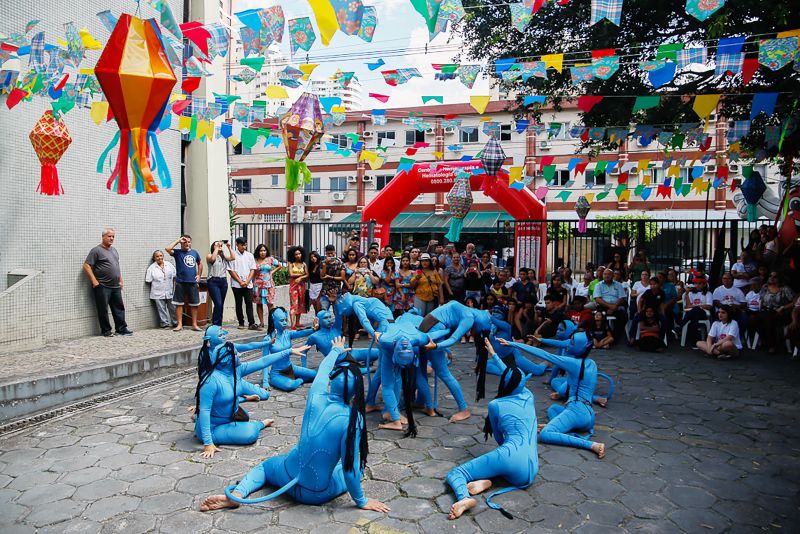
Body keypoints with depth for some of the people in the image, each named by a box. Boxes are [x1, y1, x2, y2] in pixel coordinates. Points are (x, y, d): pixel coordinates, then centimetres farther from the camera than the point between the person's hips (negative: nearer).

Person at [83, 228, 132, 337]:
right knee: (103, 310, 1)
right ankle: (106, 331, 9)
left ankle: (122, 329, 13)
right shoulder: (97, 250, -6)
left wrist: (120, 280, 17)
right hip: (102, 287, -7)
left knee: (119, 308, 7)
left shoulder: (114, 250, 16)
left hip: (116, 287, 7)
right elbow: (86, 266, -11)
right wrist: (94, 281, -15)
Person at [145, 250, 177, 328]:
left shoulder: (169, 265, 6)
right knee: (161, 309, 1)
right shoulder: (151, 268, -3)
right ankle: (165, 324, 11)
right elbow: (148, 281, -3)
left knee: (173, 308, 9)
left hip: (170, 292, 3)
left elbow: (174, 277, 10)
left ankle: (175, 323, 21)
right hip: (158, 294, -2)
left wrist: (174, 287, 6)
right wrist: (156, 286, -7)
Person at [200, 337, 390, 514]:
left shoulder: (316, 396, -13)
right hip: (316, 494, -1)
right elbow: (350, 468, -20)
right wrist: (361, 501, -5)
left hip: (290, 477, 1)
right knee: (356, 467, 26)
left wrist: (336, 350, 28)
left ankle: (236, 494, 5)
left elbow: (324, 368, 8)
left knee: (265, 465, 32)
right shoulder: (352, 419, -25)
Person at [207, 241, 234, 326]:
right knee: (218, 304, -14)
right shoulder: (209, 255, 3)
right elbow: (212, 259, -19)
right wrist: (217, 248, -11)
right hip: (213, 281, -5)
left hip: (223, 281, 5)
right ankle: (215, 324, -7)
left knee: (221, 304, 6)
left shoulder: (224, 256, 16)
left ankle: (219, 324, 13)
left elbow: (233, 258, 1)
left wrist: (229, 248, -2)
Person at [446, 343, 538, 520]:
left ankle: (464, 498, -31)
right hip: (529, 474, 5)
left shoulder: (495, 405, 11)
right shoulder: (528, 396, 21)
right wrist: (494, 355, 52)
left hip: (510, 455, -5)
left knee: (454, 474, 5)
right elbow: (513, 377, 41)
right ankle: (484, 481, 1)